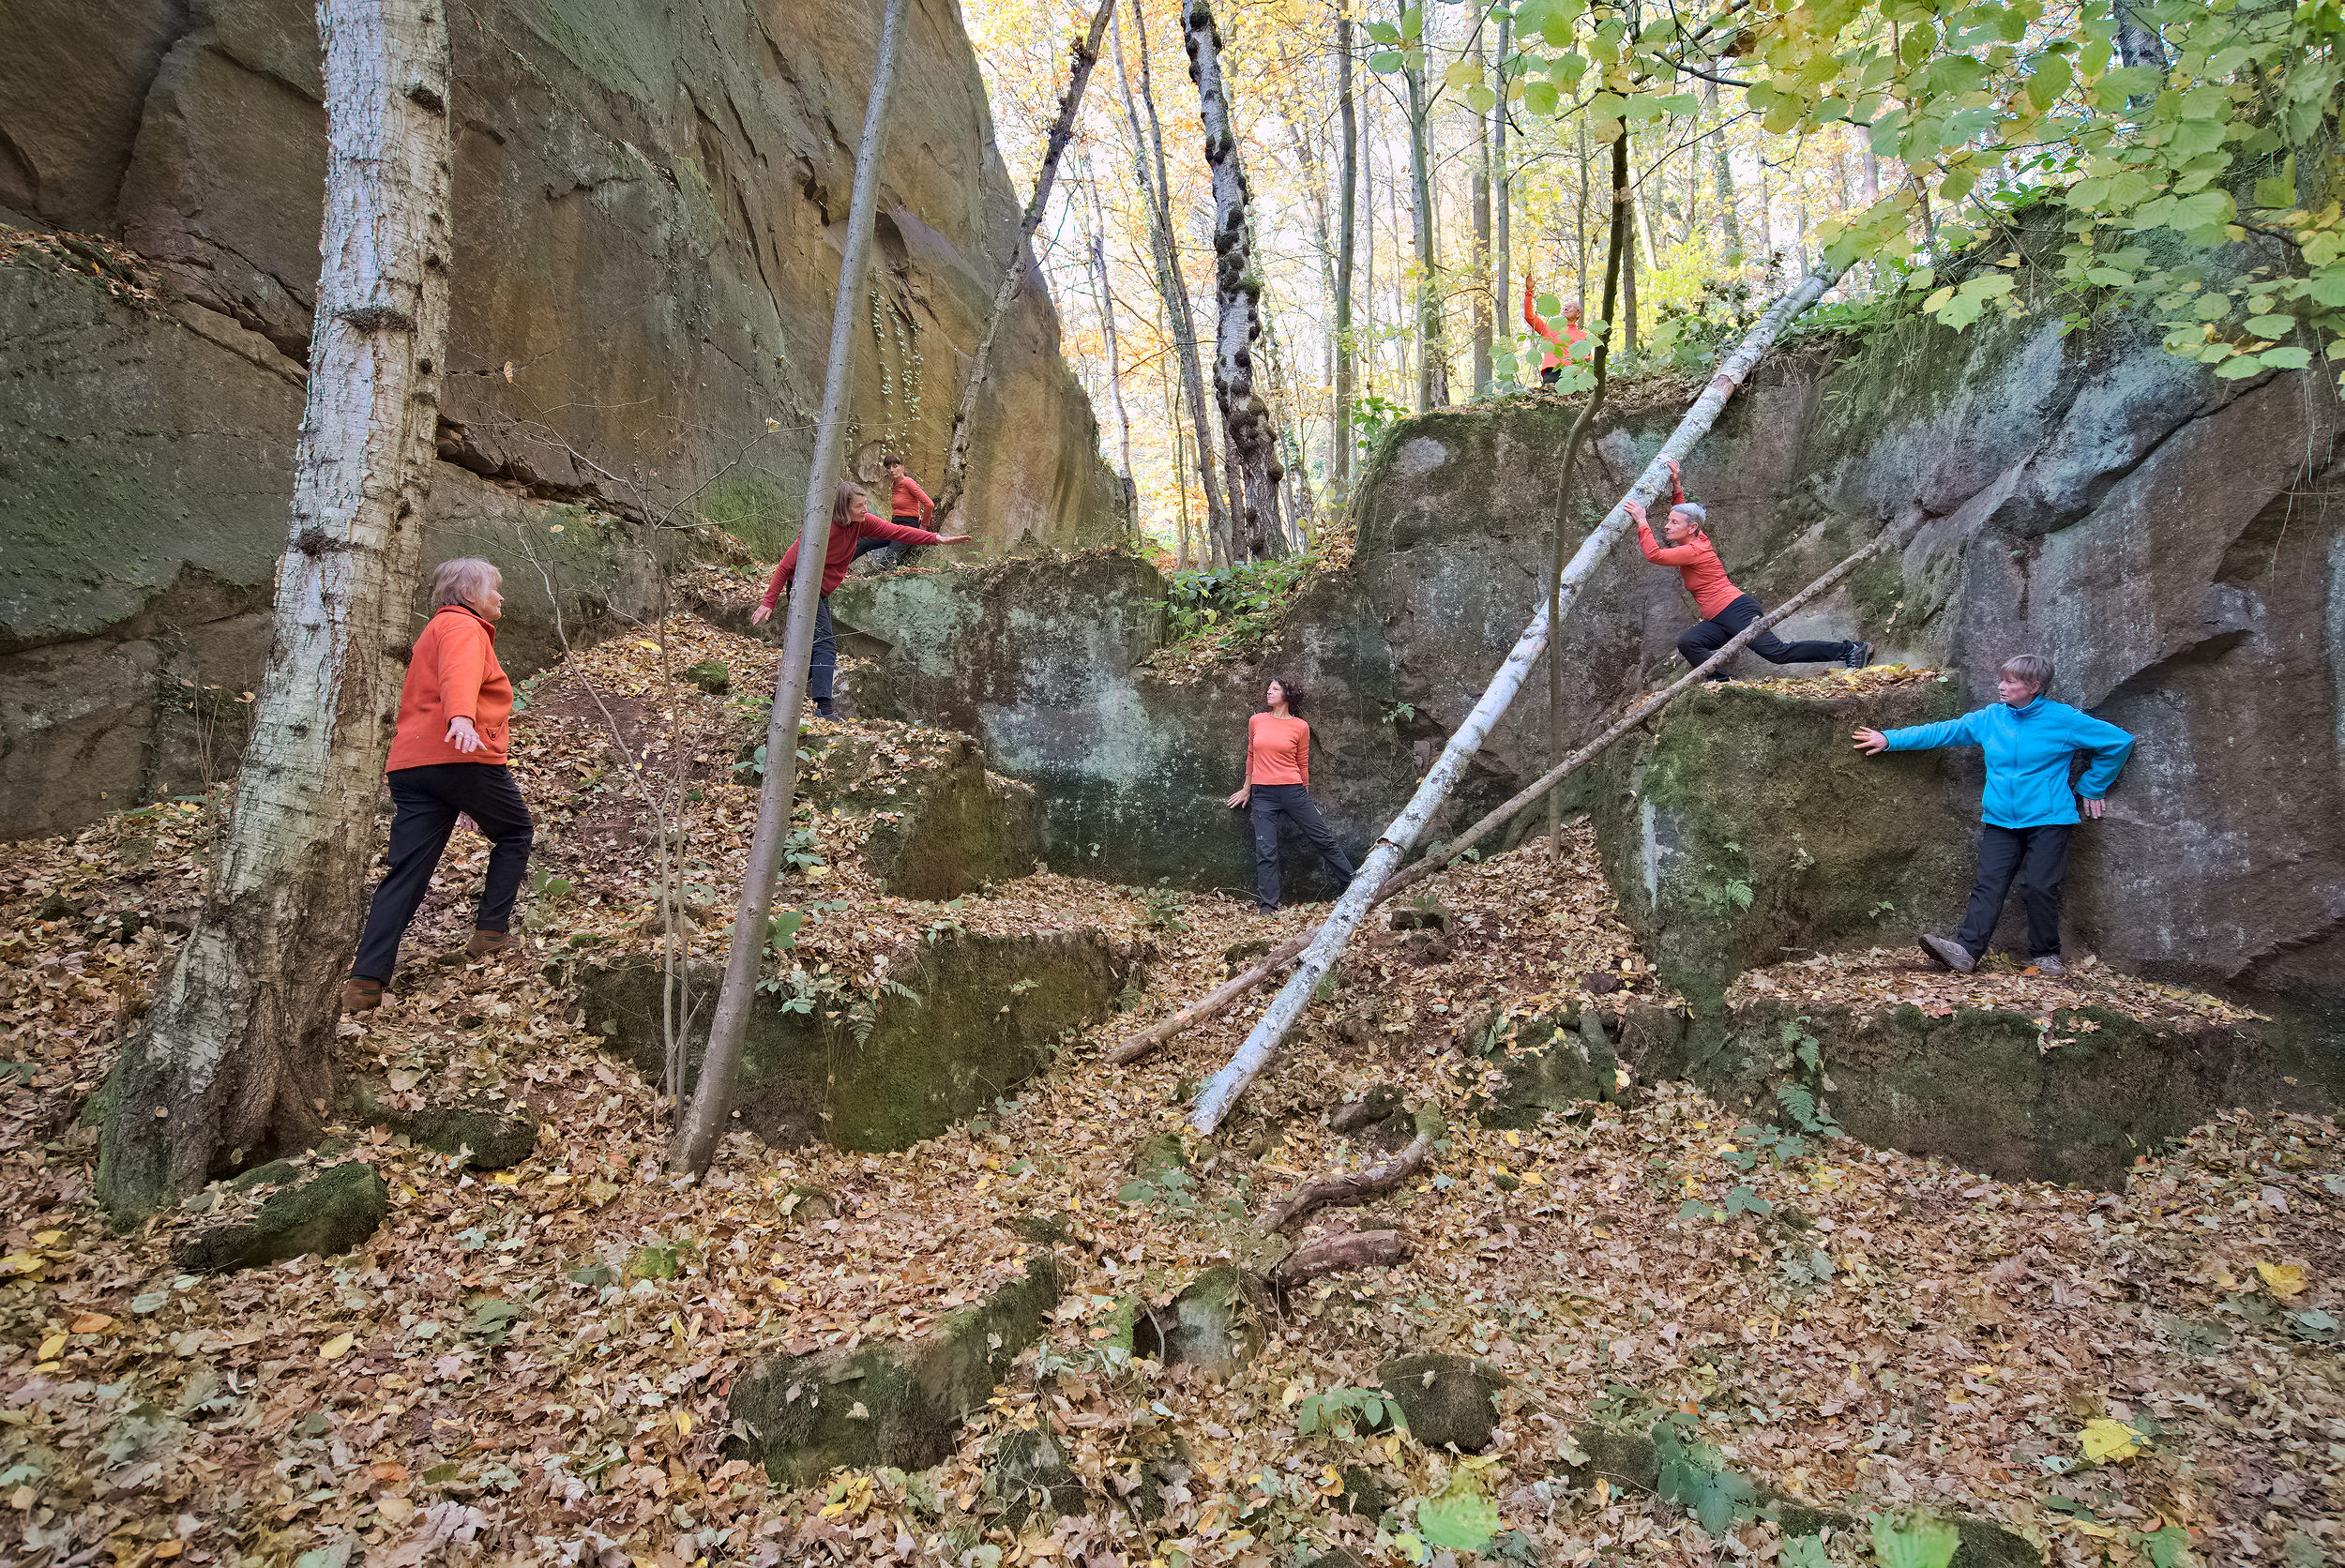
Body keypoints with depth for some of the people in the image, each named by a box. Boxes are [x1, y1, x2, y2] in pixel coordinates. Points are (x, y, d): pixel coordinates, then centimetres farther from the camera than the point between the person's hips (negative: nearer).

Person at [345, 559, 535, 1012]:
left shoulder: (436, 630, 32)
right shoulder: (464, 627, 0)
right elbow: (460, 674, -24)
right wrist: (462, 717, -42)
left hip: (411, 765, 8)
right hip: (465, 757, -8)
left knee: (405, 873, 1)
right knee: (514, 833, 16)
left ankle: (366, 979, -7)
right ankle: (491, 932, 14)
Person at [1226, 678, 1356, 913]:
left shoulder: (1300, 727, 0)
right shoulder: (1256, 721, 7)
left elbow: (1302, 764, 8)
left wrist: (1305, 795, 13)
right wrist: (1247, 788, 21)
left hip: (1292, 791, -1)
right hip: (1263, 794, 1)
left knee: (1323, 838, 6)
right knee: (1265, 851, -1)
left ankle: (1351, 885, 20)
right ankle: (1268, 906, 4)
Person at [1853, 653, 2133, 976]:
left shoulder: (2064, 719, -5)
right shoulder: (1989, 718, 6)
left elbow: (2119, 742, 3)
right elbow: (1940, 731, 11)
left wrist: (2091, 787, 6)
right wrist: (1890, 739, 8)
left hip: (2048, 819, -4)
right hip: (2001, 818, 4)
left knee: (2038, 887, -6)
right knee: (1988, 885, -3)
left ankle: (2045, 955, 11)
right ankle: (1967, 950, -11)